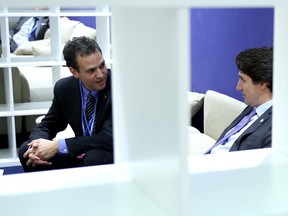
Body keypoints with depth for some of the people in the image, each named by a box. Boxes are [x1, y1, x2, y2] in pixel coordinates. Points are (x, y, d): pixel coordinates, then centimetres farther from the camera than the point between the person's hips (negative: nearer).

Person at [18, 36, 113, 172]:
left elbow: (109, 138, -27)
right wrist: (37, 144, -19)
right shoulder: (64, 88, -3)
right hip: (79, 156, 5)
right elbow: (46, 126, 7)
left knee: (94, 158, -37)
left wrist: (58, 145, -27)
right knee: (26, 149, -8)